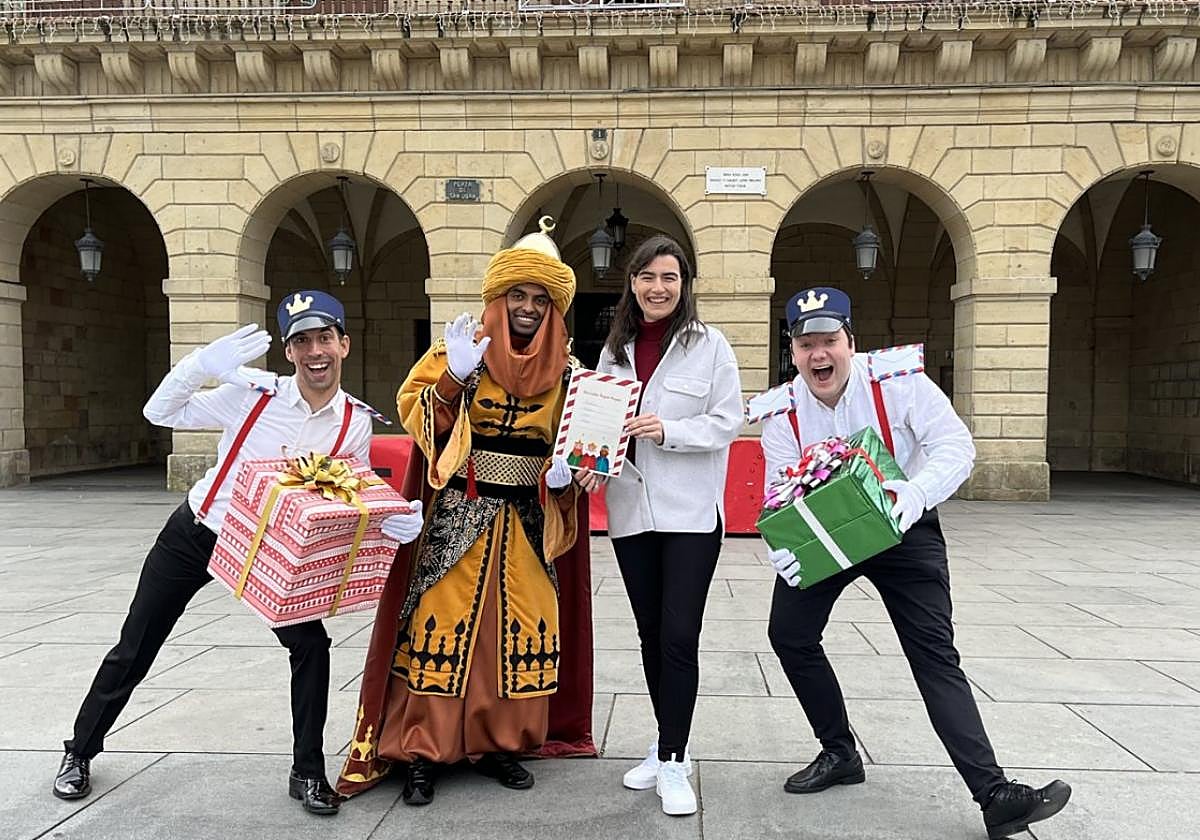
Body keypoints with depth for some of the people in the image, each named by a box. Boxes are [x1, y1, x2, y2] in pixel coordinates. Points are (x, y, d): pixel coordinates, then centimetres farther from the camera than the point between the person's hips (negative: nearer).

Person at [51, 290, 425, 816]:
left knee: (311, 645, -11)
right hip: (194, 534, -1)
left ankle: (308, 773, 8)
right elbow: (159, 413, -11)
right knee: (133, 650, 11)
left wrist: (391, 522, -27)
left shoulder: (355, 423, -13)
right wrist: (200, 365, -29)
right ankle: (80, 752, 37)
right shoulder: (255, 394, -19)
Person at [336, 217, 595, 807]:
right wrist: (454, 376, -23)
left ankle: (498, 742, 23)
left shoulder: (564, 371, 7)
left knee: (520, 629, 7)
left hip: (530, 521, 3)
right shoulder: (463, 347, 0)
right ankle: (421, 751, 11)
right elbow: (413, 411, -6)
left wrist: (563, 470, -7)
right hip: (459, 514, -3)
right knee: (444, 622, -2)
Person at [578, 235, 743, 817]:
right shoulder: (615, 348, 10)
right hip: (631, 507, 5)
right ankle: (670, 747, 29)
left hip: (691, 510, -4)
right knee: (650, 631, 13)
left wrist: (667, 430, -19)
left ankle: (673, 761, 8)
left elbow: (728, 421, -5)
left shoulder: (709, 344, -3)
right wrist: (592, 460, -7)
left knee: (679, 635, -5)